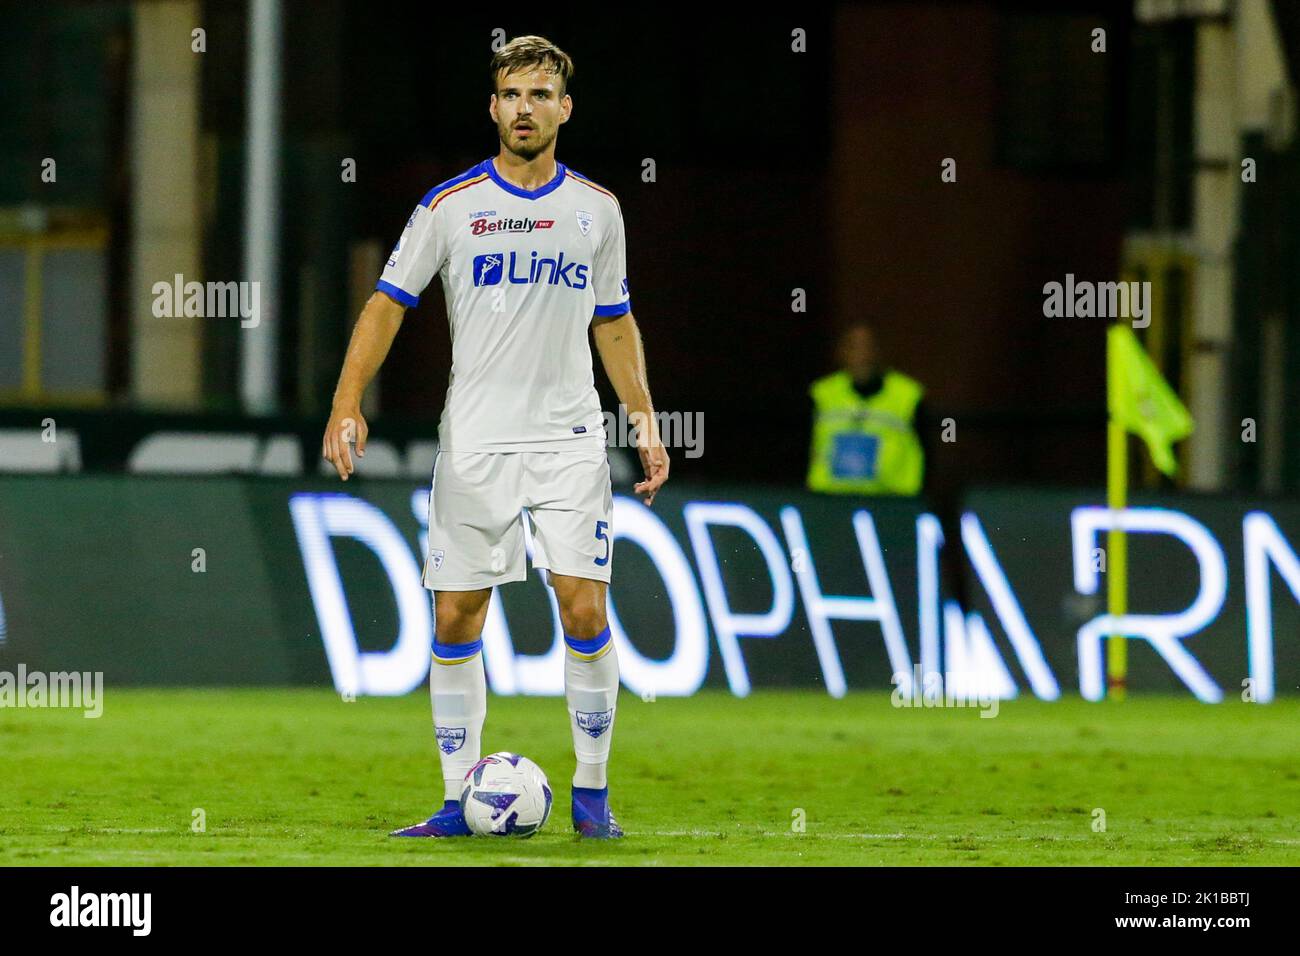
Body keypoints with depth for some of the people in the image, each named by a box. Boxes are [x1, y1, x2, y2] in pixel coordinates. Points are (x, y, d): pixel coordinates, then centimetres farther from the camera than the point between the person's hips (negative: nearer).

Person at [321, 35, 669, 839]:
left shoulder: (596, 209, 6)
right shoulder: (451, 206, 0)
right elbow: (389, 303, 2)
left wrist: (646, 424, 10)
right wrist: (348, 402, -10)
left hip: (569, 437, 0)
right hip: (474, 442, 0)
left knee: (585, 610, -9)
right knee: (456, 621, 0)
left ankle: (592, 793, 3)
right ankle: (460, 798, 9)